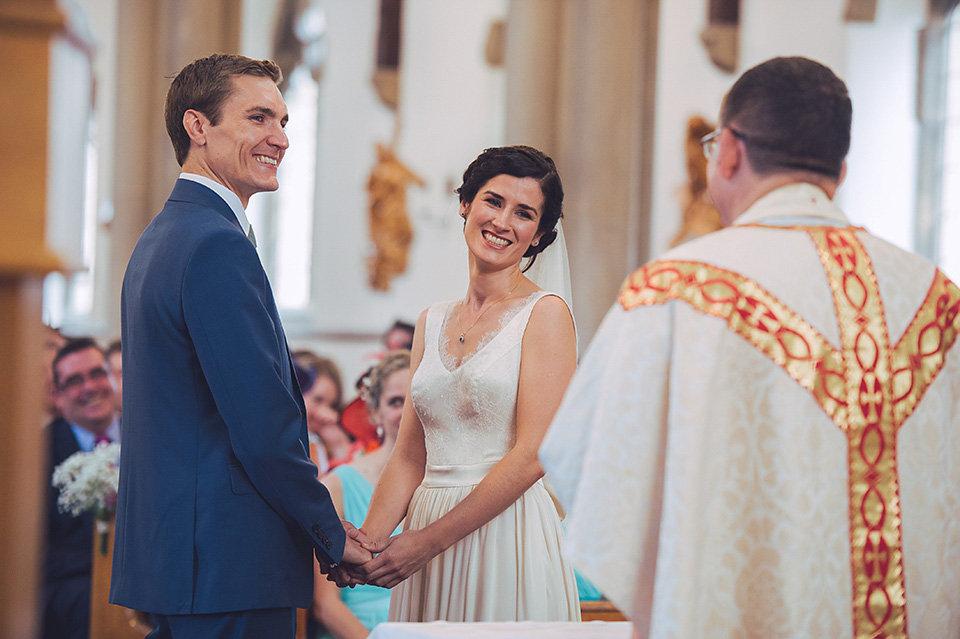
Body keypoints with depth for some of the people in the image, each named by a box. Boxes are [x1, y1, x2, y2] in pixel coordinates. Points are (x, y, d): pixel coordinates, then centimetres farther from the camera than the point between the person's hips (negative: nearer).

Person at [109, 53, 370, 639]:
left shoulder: (163, 236, 17)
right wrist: (333, 540, -7)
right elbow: (264, 425, -20)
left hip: (167, 545, 11)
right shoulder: (218, 246, -16)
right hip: (228, 565, -11)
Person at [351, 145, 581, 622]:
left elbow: (532, 455, -13)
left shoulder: (545, 313, -5)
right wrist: (366, 545, -7)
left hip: (508, 537, -5)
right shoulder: (432, 322, 12)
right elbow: (409, 459, 9)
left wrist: (427, 542, -15)